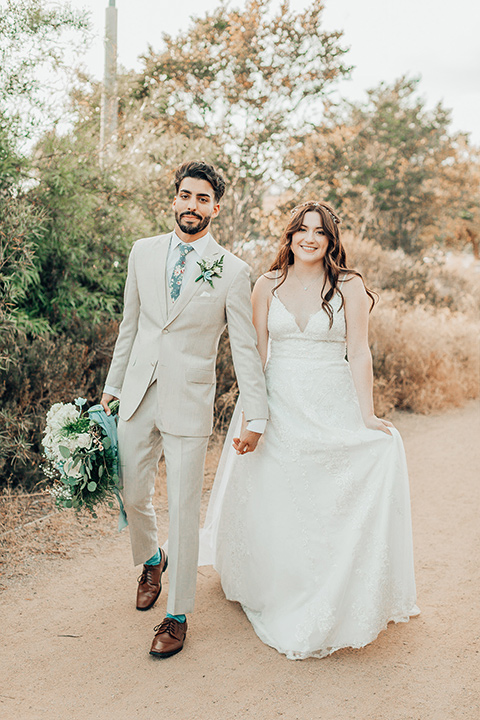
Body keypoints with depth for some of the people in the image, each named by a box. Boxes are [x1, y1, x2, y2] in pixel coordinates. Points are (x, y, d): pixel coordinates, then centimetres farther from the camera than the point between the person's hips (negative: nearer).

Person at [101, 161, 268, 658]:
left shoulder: (232, 271, -5)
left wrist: (256, 418, -7)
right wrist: (112, 386, 14)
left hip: (189, 402, -3)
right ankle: (151, 560, 46)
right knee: (132, 496, 14)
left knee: (183, 512, 2)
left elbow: (245, 349, -4)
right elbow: (130, 325, 13)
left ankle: (177, 614, 20)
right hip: (137, 396, 4)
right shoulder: (143, 253, 5)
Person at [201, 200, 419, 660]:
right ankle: (280, 596, 30)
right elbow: (256, 352, 3)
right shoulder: (268, 286, 4)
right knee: (274, 507, 5)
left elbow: (358, 353, -4)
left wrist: (366, 416, -11)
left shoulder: (349, 286, 0)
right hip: (278, 410, 1)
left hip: (332, 410, -1)